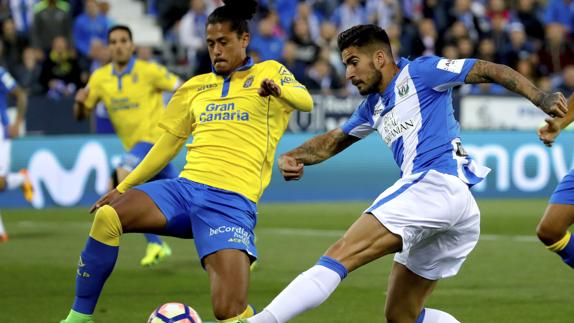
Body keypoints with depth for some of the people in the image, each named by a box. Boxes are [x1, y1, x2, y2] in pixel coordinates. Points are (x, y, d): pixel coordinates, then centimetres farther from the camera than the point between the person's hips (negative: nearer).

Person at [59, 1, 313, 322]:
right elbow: (168, 143, 25)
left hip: (232, 200, -4)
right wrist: (123, 187, 21)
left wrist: (278, 89, -30)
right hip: (186, 186, 4)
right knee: (108, 216, -24)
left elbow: (306, 101, -8)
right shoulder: (196, 87, 20)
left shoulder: (269, 72, 10)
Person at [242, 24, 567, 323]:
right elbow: (333, 141, 32)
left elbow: (491, 71, 1)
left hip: (437, 184, -10)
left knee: (341, 254, -20)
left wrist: (543, 99, -11)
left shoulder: (419, 72, 3)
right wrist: (292, 157, 11)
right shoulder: (374, 106, 27)